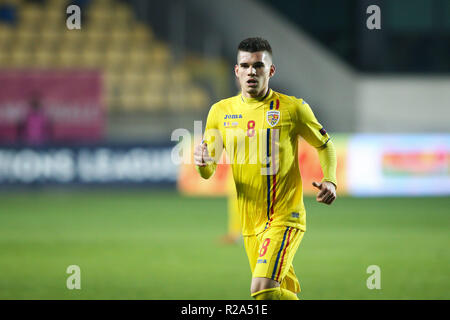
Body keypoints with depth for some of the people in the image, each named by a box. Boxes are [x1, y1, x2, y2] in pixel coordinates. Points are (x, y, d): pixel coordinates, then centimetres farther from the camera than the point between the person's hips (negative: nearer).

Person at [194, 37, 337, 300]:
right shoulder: (221, 111, 6)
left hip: (285, 217, -5)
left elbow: (325, 145, 11)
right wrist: (202, 162, -16)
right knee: (286, 292, 11)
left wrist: (330, 181, -7)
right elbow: (208, 172, 9)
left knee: (263, 288, -22)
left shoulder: (293, 108, -3)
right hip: (250, 222, 5)